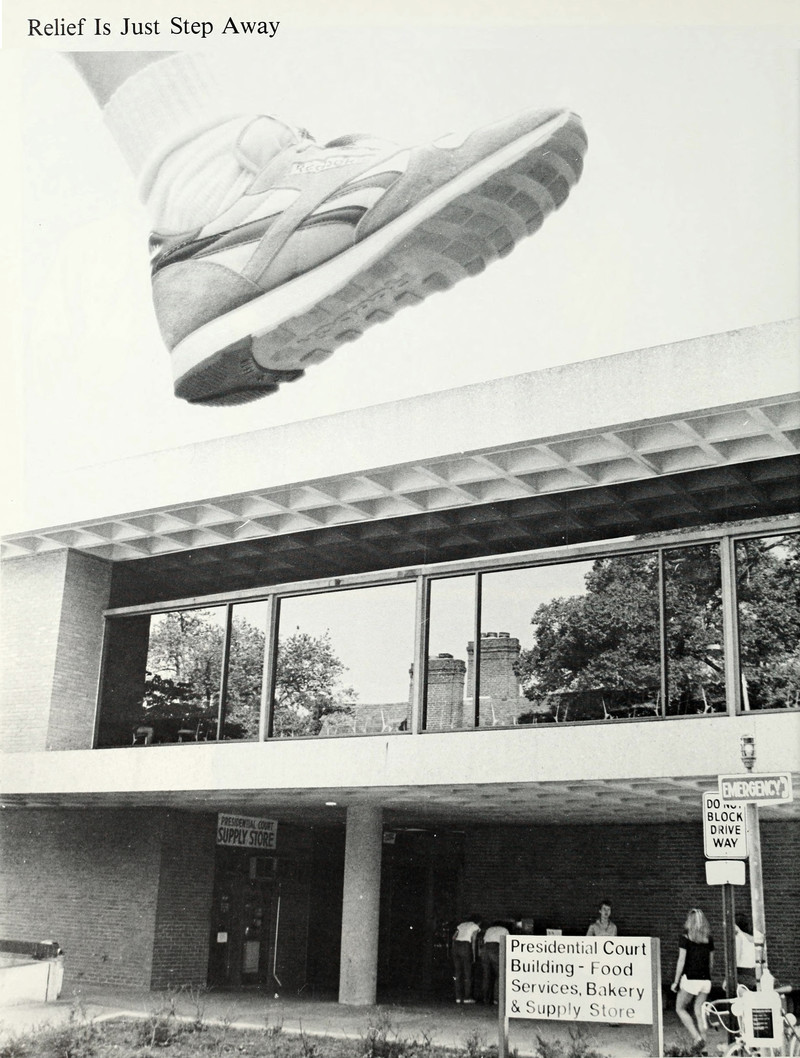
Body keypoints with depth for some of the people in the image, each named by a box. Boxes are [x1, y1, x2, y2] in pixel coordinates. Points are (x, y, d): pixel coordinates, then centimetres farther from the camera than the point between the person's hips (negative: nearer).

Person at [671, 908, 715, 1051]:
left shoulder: (685, 939, -7)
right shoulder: (709, 940, 6)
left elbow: (681, 961, -9)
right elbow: (711, 962, 11)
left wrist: (676, 981, -2)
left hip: (690, 979, -5)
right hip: (705, 980, 5)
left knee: (680, 1009, 10)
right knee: (699, 1011, 14)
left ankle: (697, 1037, -3)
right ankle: (703, 1041, 8)